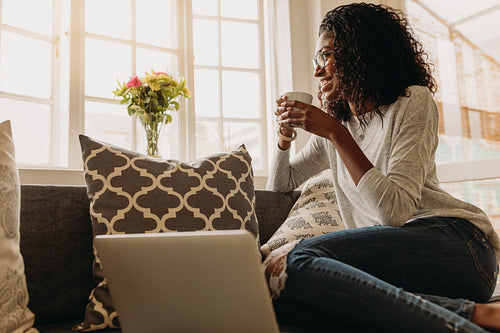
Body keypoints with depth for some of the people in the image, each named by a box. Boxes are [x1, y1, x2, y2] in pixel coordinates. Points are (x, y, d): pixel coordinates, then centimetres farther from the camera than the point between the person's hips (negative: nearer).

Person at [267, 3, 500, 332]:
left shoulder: (413, 101, 0)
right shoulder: (336, 124, 19)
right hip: (394, 252, 6)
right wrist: (286, 135, 11)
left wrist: (336, 133, -12)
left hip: (453, 238, -6)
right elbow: (280, 185, 30)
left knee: (302, 261, -29)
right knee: (289, 290, -26)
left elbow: (395, 211, -15)